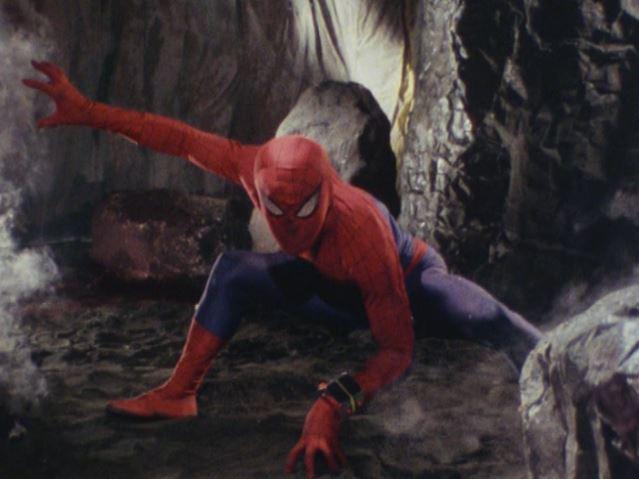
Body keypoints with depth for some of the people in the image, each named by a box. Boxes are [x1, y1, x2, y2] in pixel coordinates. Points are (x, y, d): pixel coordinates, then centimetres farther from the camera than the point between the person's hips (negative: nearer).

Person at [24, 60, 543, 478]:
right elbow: (183, 139, -18)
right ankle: (179, 393, -7)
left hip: (409, 280, -5)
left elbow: (398, 350, -41)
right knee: (235, 269, -13)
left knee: (487, 319, -37)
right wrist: (89, 110, -18)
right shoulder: (258, 170, -30)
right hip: (333, 285, 5)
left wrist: (333, 405, -54)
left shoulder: (361, 231, -44)